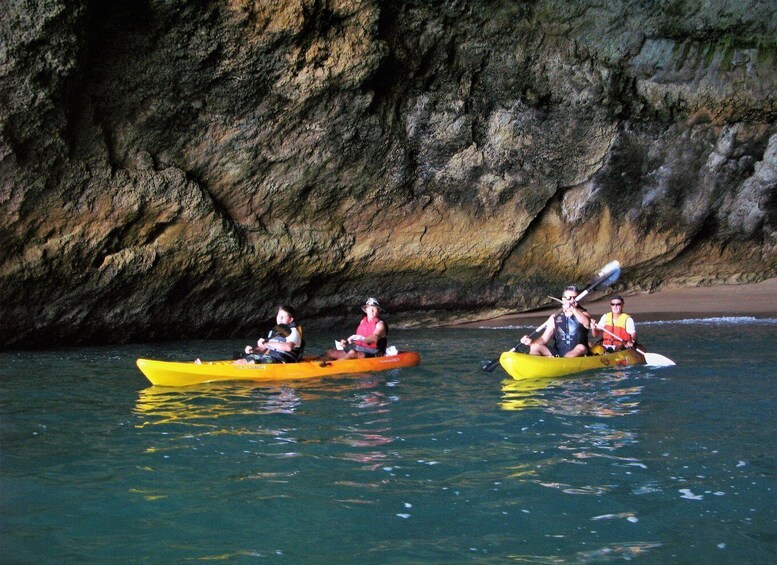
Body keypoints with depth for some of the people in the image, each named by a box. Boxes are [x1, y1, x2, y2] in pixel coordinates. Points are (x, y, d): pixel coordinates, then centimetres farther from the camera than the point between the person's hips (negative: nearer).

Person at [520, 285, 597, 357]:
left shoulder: (583, 314, 5)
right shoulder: (555, 318, 11)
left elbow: (586, 323, -20)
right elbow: (544, 339, 7)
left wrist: (572, 309, -25)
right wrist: (531, 341, -13)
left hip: (576, 354, -2)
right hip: (557, 353, 3)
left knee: (581, 348, -34)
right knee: (535, 347, -13)